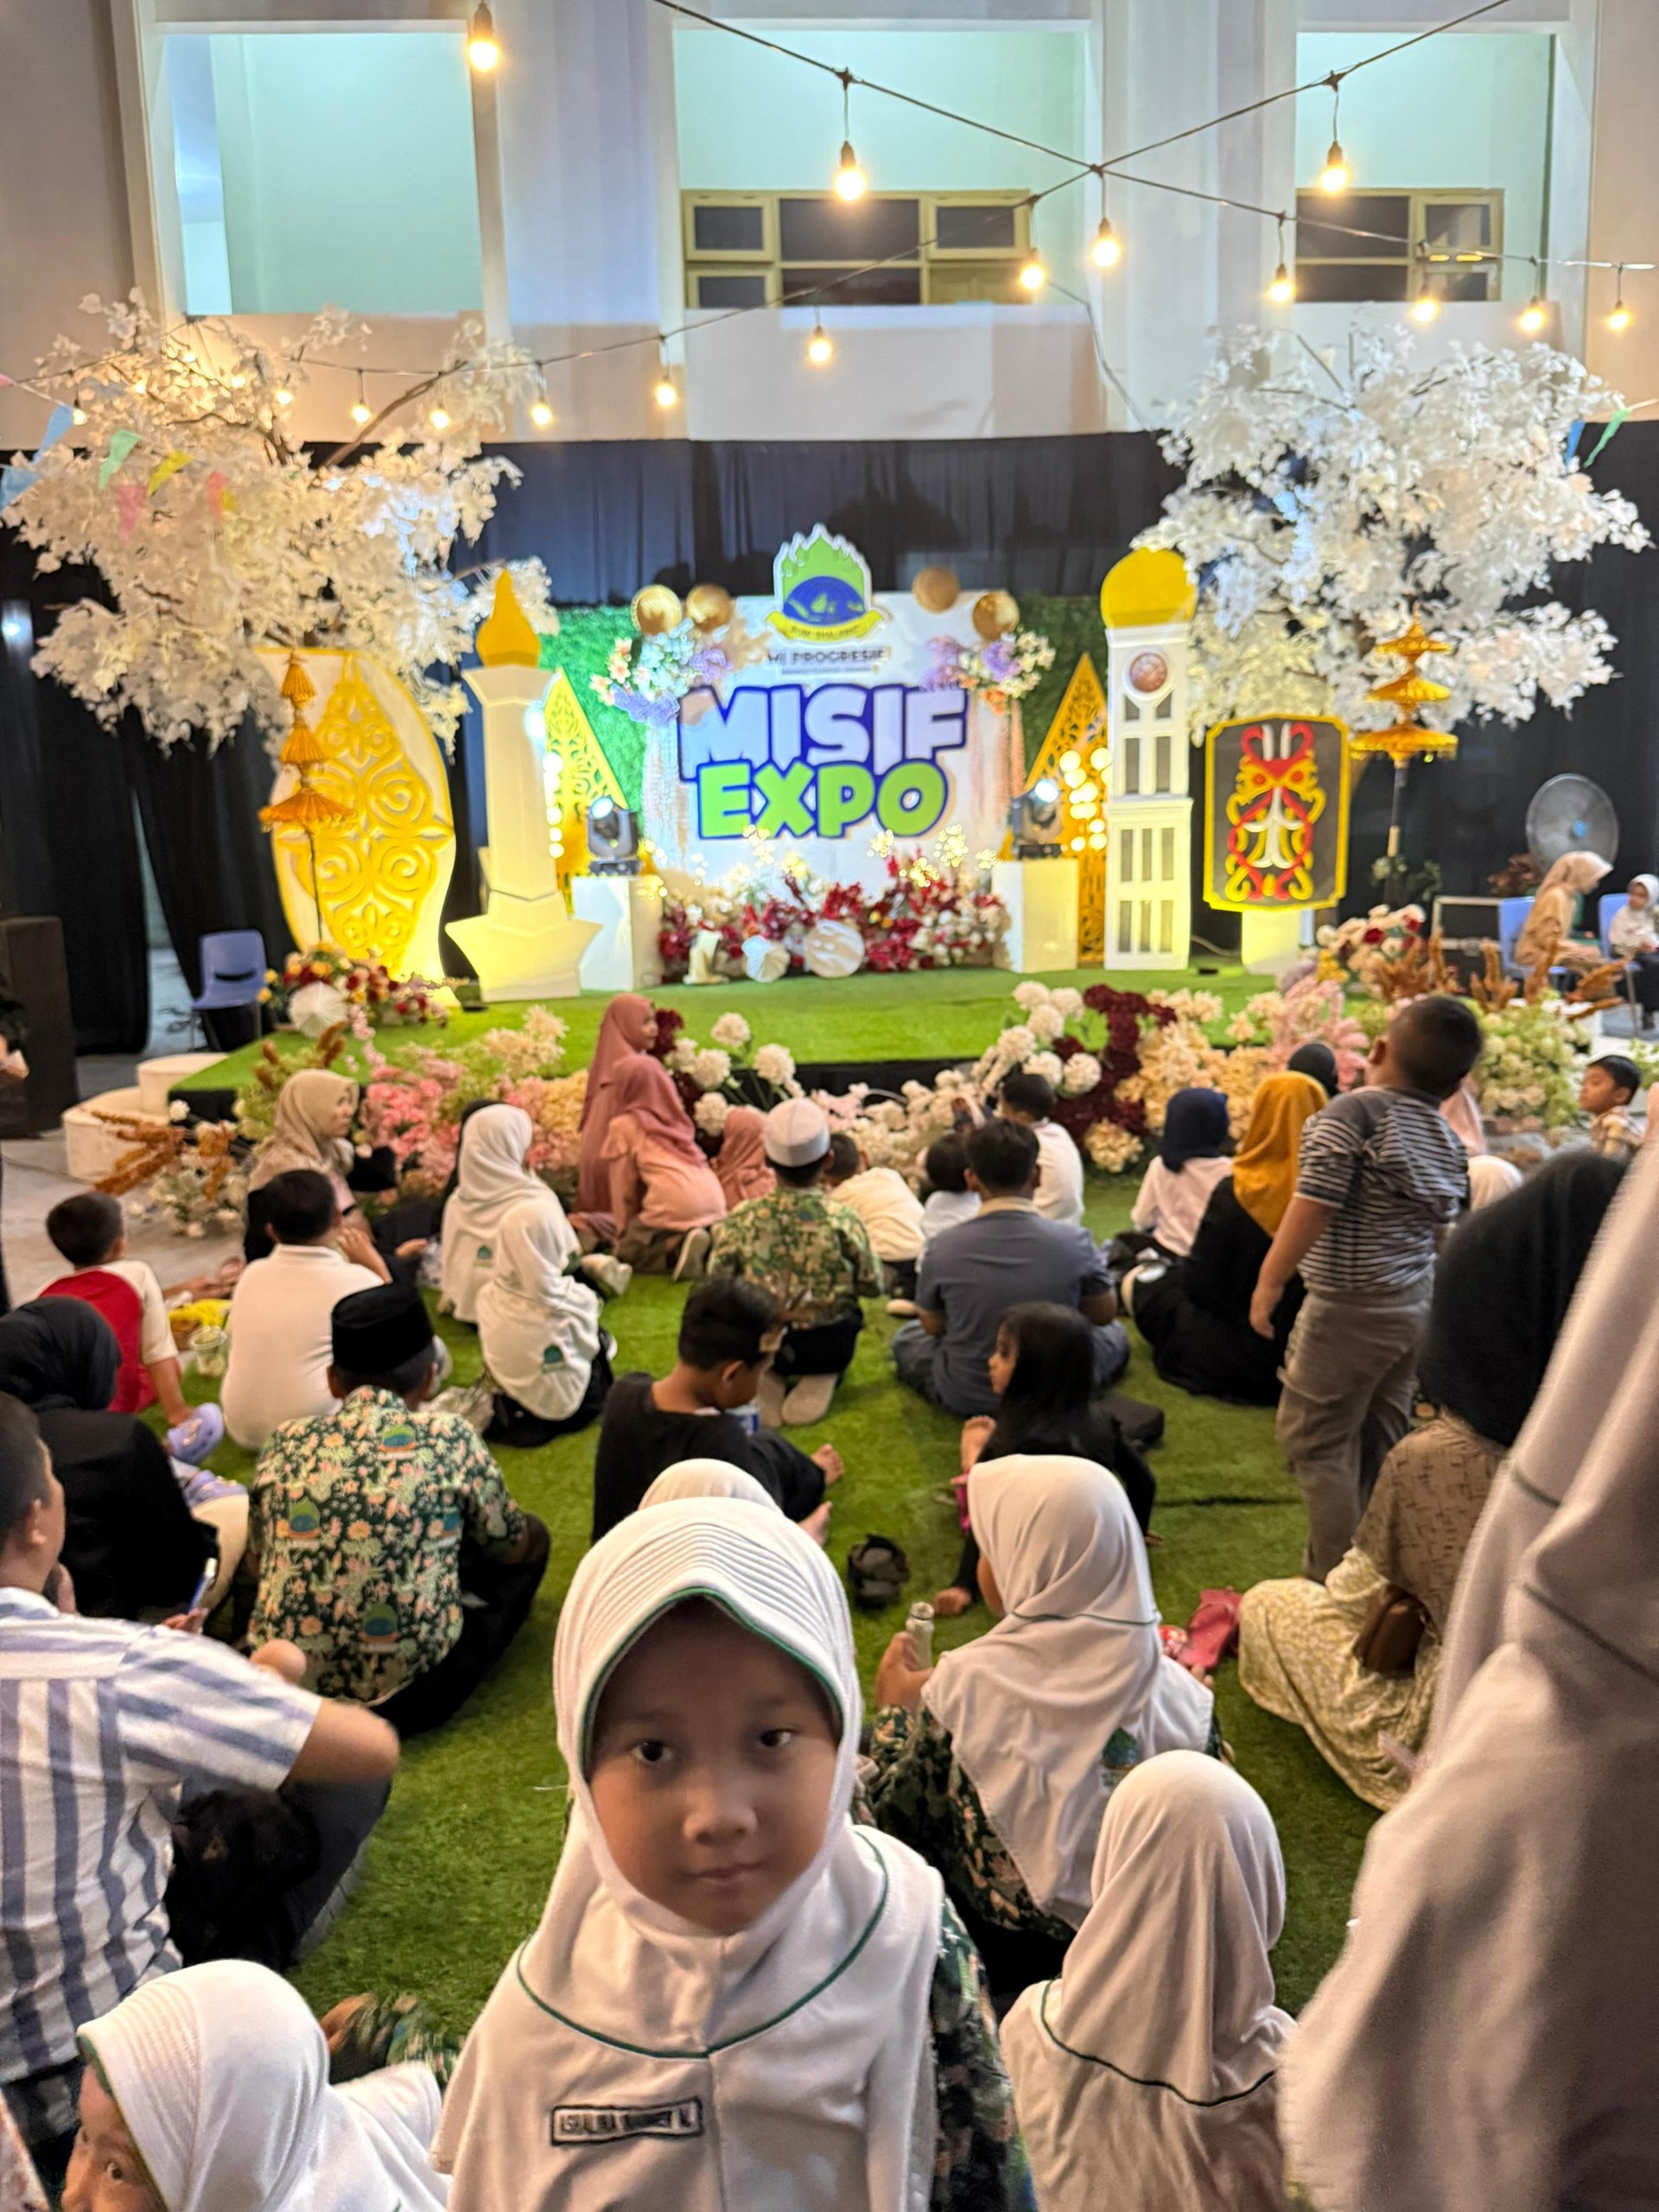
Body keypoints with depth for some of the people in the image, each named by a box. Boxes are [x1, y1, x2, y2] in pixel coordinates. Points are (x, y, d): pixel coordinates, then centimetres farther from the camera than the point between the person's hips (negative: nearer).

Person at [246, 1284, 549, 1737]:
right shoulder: (448, 1438, -5)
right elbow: (512, 1544, 11)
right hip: (412, 1692, -4)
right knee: (533, 1537, 16)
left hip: (283, 1687, 5)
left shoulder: (286, 1444, 4)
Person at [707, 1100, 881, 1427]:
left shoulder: (740, 1220, -17)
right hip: (829, 1346, -1)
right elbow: (872, 1286, -8)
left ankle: (768, 1381, 6)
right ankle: (821, 1380, 5)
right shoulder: (843, 1219, -20)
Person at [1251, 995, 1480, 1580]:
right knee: (1380, 1444, 17)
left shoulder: (1355, 1111, -16)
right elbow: (1445, 1230, 17)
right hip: (1417, 1306, 8)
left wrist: (1271, 1280, -15)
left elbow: (1315, 1202, -22)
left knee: (1313, 1440, 1)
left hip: (1350, 1310, -8)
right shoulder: (1447, 1139, 8)